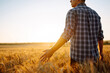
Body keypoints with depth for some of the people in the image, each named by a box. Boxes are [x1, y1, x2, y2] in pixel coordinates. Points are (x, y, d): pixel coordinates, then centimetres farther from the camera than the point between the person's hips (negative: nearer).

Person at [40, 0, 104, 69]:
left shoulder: (72, 12, -10)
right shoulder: (95, 14, 10)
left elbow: (66, 35, -20)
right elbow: (100, 36, 12)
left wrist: (52, 51, -13)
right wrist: (101, 51, 28)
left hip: (78, 57, -5)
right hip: (93, 57, 6)